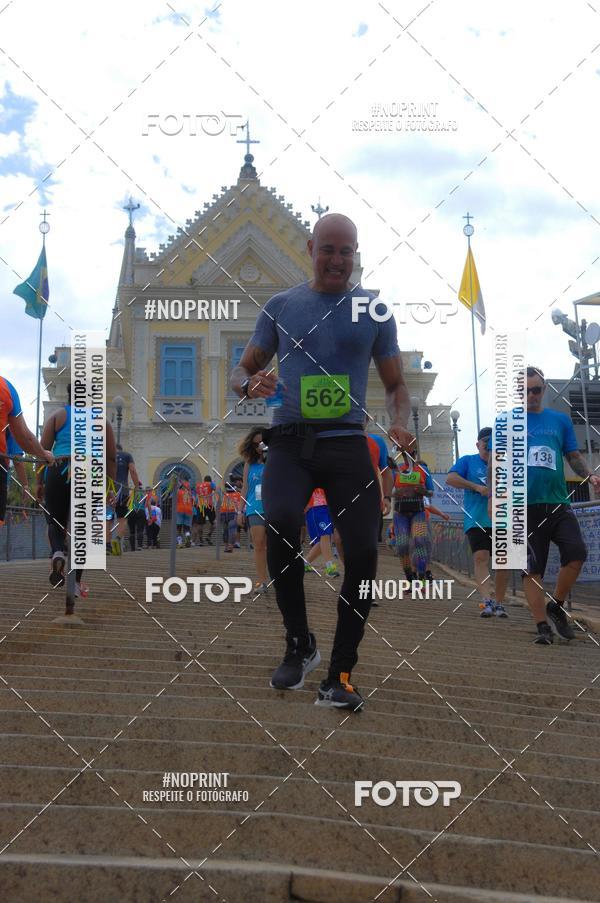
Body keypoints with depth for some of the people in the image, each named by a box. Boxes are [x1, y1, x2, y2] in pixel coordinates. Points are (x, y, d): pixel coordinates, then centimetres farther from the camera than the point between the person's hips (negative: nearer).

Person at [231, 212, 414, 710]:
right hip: (290, 442, 0)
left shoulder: (374, 310, 10)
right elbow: (243, 369, 16)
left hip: (348, 443, 1)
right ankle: (299, 644, -5)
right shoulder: (281, 306, 10)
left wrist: (400, 423, -7)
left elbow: (396, 384, 14)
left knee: (363, 550, -12)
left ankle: (339, 675, 4)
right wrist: (250, 383, -9)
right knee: (281, 524, -28)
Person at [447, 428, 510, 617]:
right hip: (476, 521, -3)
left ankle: (499, 603, 13)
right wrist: (477, 487, -12)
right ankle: (487, 601, -26)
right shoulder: (468, 461, 8)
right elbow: (450, 479, -5)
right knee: (480, 557, -18)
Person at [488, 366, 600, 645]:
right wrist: (493, 497, -4)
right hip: (524, 506, -2)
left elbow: (574, 455, 15)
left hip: (558, 503, 2)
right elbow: (494, 463, 6)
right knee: (532, 568, -2)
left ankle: (555, 606, 7)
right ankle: (543, 626, 6)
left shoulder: (560, 420, 13)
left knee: (576, 553, -15)